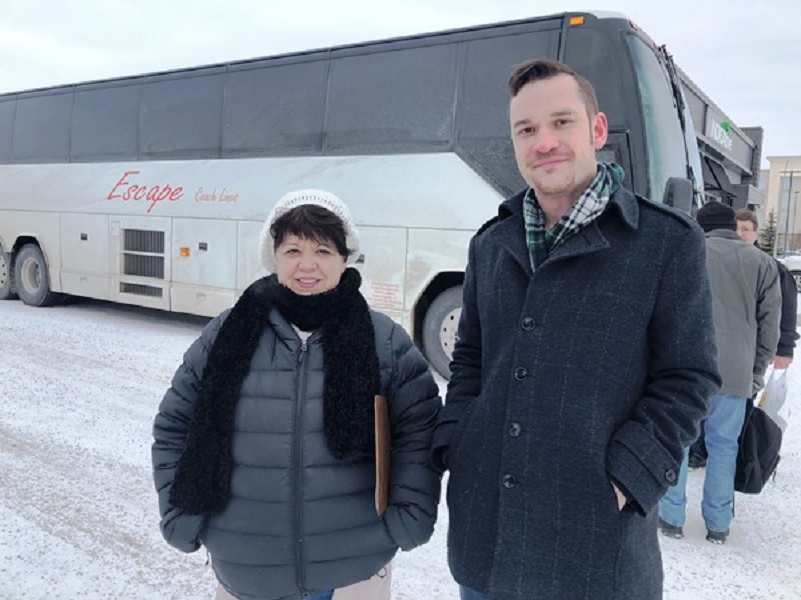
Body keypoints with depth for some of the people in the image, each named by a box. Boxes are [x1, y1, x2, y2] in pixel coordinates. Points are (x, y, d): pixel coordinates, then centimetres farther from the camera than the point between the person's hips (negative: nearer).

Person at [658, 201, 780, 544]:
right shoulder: (762, 262, 10)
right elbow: (770, 324, 9)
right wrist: (756, 373, 14)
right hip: (736, 372, 3)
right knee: (724, 445, 12)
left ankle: (671, 518, 13)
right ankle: (718, 524, 20)